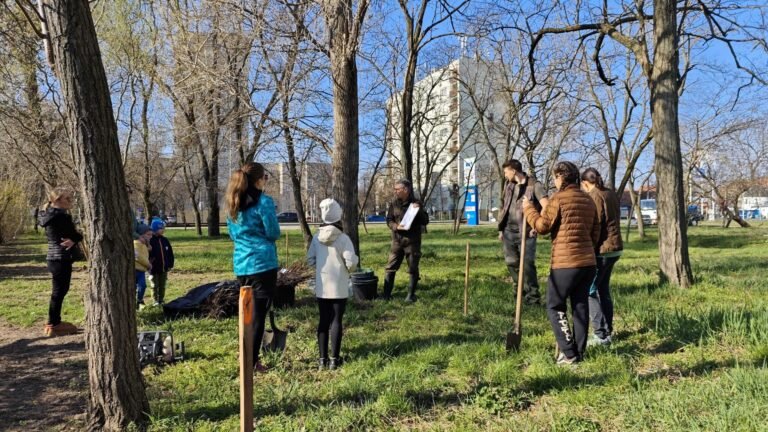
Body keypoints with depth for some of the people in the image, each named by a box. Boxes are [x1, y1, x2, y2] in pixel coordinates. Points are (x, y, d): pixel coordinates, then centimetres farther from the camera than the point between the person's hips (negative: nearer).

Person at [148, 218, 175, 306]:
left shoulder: (165, 240, 4)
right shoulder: (150, 241, -13)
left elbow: (170, 253, 9)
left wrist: (170, 264, 7)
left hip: (164, 269, 5)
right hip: (154, 269, -5)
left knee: (162, 286, 13)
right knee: (155, 286, 6)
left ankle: (161, 300, 23)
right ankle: (156, 301, 14)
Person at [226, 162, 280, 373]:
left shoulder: (233, 204, 11)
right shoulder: (264, 201, -11)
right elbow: (274, 233, -8)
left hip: (241, 264, 7)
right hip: (262, 262, -7)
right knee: (258, 313, -1)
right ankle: (252, 361, 2)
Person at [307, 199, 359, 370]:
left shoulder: (317, 237, -1)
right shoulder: (343, 238, -14)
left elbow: (310, 260, 4)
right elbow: (351, 262, -17)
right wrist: (350, 267, 5)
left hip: (321, 287, 4)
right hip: (339, 287, -4)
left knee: (324, 320, 12)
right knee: (336, 321, 3)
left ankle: (323, 358, 16)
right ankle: (334, 359, 7)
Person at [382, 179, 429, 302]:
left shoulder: (416, 204, -1)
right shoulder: (394, 204, 6)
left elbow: (425, 221, -2)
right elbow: (389, 220, 6)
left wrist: (419, 210, -19)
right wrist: (396, 226, -14)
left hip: (412, 241, -2)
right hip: (397, 240, 3)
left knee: (413, 269, 4)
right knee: (390, 267, 2)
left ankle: (411, 295, 15)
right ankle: (386, 293, 10)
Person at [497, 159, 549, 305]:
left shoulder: (534, 185, -8)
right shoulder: (508, 185, 13)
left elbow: (546, 206, -16)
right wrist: (501, 229, 15)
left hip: (526, 232, -6)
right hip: (508, 231, 6)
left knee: (527, 265, -7)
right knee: (512, 263, 11)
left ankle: (533, 298, 1)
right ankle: (521, 293, 25)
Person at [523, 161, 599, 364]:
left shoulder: (558, 199, -10)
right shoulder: (588, 200, 12)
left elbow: (542, 226, -9)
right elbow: (595, 232, 17)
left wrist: (528, 209, 5)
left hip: (565, 263, -7)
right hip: (588, 262, 7)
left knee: (555, 307, 4)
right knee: (580, 306, 11)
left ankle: (569, 353, -1)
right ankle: (578, 352, 16)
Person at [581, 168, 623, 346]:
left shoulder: (594, 196, -13)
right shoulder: (611, 194, 14)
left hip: (602, 249, -9)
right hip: (614, 247, 9)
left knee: (589, 291, -4)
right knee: (603, 290, 17)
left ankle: (601, 335, -5)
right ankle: (608, 331, 21)